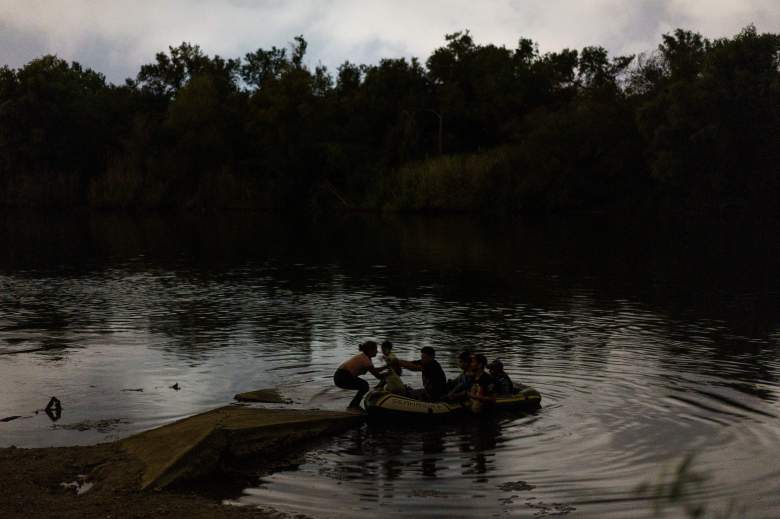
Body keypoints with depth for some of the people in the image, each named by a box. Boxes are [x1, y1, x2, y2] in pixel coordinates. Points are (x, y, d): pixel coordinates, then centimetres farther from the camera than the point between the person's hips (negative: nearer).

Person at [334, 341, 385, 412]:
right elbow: (377, 375, -17)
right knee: (364, 386, -13)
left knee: (364, 385, 18)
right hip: (341, 378, -10)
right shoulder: (365, 359, -18)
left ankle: (354, 405, 22)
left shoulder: (363, 356, 11)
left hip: (340, 376, 10)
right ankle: (351, 406, -4)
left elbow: (374, 370, 21)